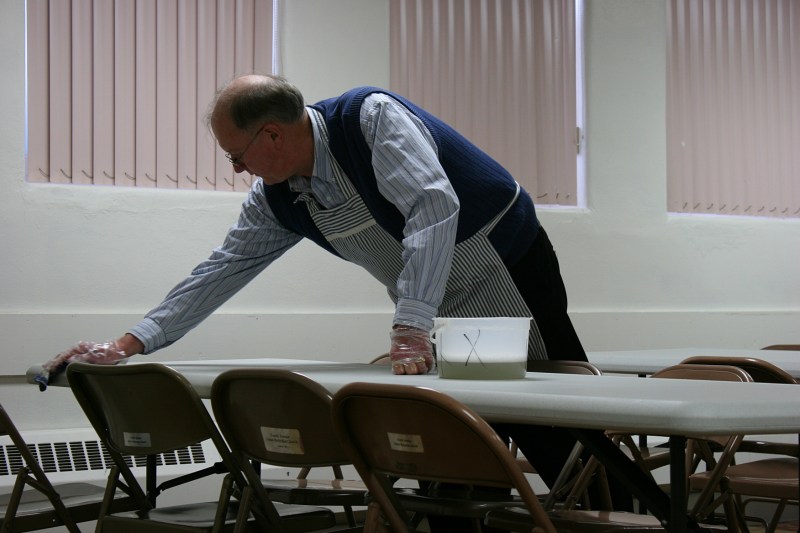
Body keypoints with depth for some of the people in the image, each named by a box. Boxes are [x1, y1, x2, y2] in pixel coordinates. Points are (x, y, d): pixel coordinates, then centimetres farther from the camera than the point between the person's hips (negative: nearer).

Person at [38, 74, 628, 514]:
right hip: (446, 319, 7)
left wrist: (410, 328, -39)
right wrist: (131, 343, 0)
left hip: (510, 273, -7)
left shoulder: (371, 116, -24)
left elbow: (433, 207, -35)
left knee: (563, 445, -3)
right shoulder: (277, 198, -1)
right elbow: (222, 269, 4)